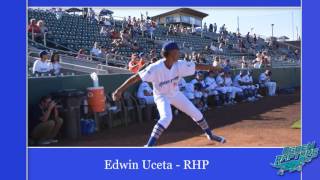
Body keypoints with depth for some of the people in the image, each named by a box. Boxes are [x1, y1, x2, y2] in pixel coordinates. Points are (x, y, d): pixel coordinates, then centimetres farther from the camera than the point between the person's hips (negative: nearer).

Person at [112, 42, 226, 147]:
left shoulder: (180, 65, -18)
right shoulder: (155, 68, -33)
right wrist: (119, 90, -45)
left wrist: (212, 68, -3)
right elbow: (136, 78, -37)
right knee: (167, 117, -33)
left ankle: (210, 135, 36)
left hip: (176, 94, 6)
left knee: (196, 113, 11)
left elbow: (196, 66, -5)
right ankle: (149, 145, -23)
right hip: (162, 96, -6)